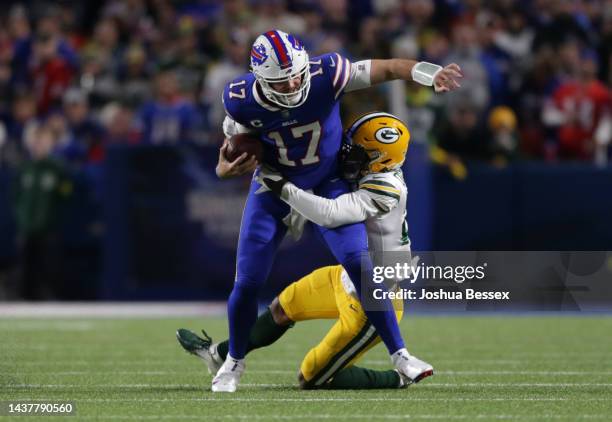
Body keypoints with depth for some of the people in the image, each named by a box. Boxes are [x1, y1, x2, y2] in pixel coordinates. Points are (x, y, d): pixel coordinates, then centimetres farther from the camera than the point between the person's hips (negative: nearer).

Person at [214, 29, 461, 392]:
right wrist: (226, 168, -31)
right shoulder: (242, 100, -24)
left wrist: (432, 73, -46)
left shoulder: (325, 76, -30)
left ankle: (400, 355, -3)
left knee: (359, 264, -15)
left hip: (328, 182, -1)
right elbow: (233, 148, -7)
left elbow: (387, 69, -28)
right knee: (248, 281, -1)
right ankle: (234, 362, 24)